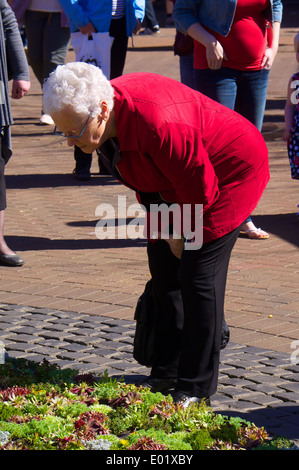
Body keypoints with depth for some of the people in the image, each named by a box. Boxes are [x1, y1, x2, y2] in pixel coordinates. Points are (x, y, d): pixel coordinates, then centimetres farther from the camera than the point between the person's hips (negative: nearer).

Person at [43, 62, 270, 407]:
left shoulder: (159, 125, -40)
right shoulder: (110, 121, -12)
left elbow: (200, 188, -27)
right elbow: (145, 180, 7)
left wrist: (178, 233, -11)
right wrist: (164, 229, 8)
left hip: (227, 175, -9)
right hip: (175, 181, 9)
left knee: (199, 275, -12)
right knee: (163, 269, 8)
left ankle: (196, 388, -3)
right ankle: (167, 372, 21)